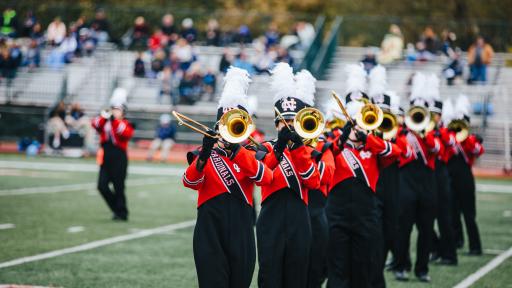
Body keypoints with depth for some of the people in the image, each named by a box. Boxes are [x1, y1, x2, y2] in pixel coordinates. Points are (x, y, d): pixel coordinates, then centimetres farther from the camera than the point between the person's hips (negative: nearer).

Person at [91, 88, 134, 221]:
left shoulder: (126, 124, -1)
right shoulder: (105, 121, 10)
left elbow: (126, 133, -23)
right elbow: (95, 124, -9)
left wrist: (115, 120, -26)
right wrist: (104, 117, -26)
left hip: (119, 159, -4)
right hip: (106, 159, 4)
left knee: (118, 188, 0)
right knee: (102, 186, -1)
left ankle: (122, 213, 13)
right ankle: (117, 208, 16)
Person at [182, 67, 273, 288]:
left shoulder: (250, 155, 10)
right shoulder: (205, 155, 6)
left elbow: (265, 178, -13)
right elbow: (190, 182, -13)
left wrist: (237, 150, -22)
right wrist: (204, 155, -30)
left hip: (241, 231, 2)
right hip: (210, 231, -2)